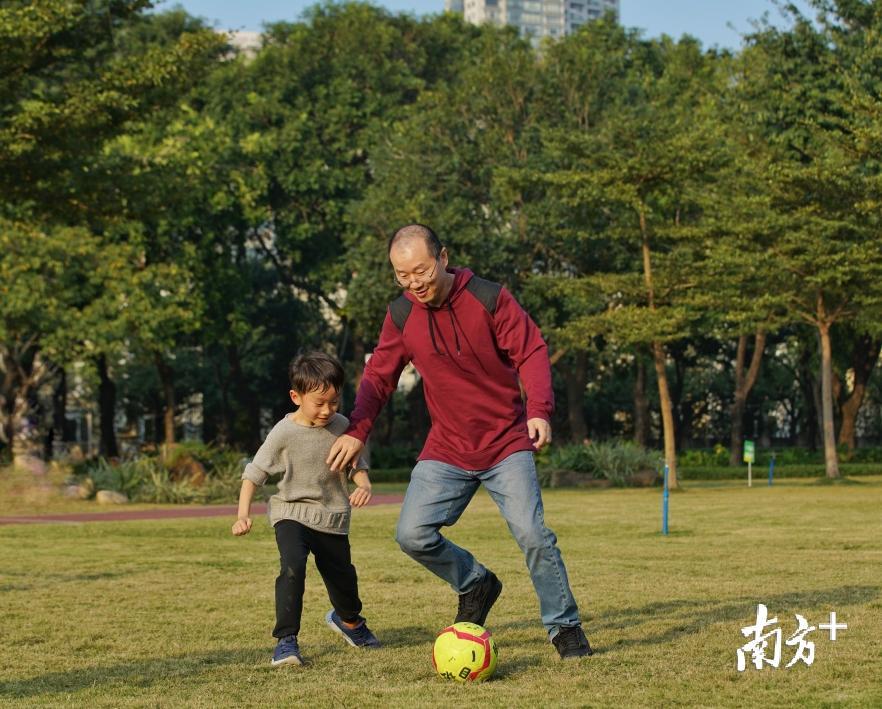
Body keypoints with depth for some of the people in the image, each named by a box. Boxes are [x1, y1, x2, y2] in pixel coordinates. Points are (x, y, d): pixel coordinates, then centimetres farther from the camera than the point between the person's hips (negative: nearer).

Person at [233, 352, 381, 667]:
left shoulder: (341, 427, -5)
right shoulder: (284, 433, -15)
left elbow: (356, 464, 9)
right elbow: (254, 473, -9)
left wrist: (363, 485, -13)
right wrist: (243, 515, -19)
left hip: (332, 519, 4)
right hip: (291, 513, -4)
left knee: (342, 578, 17)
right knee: (293, 567, -28)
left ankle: (349, 620, 52)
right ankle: (286, 640, -18)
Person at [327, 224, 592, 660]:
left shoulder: (489, 299, -11)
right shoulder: (401, 316, -1)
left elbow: (531, 353, -11)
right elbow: (379, 378, 8)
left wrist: (539, 410, -26)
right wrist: (357, 431, -5)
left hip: (507, 443, -3)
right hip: (446, 449, 3)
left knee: (532, 533, -14)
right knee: (412, 534, -12)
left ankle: (564, 627, 4)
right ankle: (475, 585, 15)